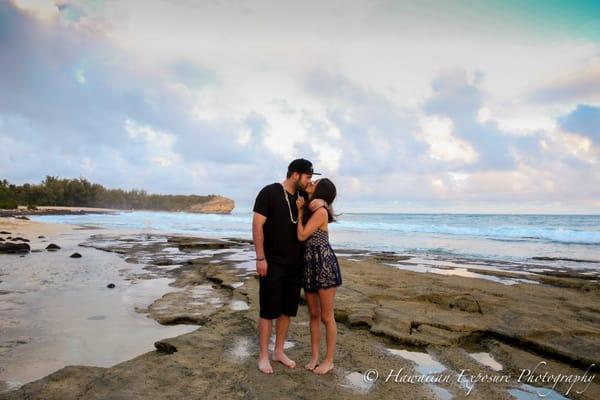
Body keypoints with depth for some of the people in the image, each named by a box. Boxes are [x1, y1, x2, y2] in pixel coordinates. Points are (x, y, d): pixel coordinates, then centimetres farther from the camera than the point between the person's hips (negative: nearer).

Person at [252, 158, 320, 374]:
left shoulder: (303, 197, 8)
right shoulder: (269, 192, -10)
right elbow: (257, 224, -14)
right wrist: (260, 258, -18)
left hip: (295, 264, 6)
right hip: (272, 263, -6)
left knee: (287, 309, 12)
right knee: (268, 310, 1)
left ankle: (279, 352, 26)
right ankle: (263, 356, 15)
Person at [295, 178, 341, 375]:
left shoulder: (320, 211, -13)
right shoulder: (309, 210, 12)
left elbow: (302, 235, -15)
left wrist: (300, 212, -5)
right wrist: (301, 209, -1)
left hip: (324, 264, -8)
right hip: (309, 264, 8)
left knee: (326, 317, 4)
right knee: (314, 314, 15)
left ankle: (329, 360, 17)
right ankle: (314, 356, 27)